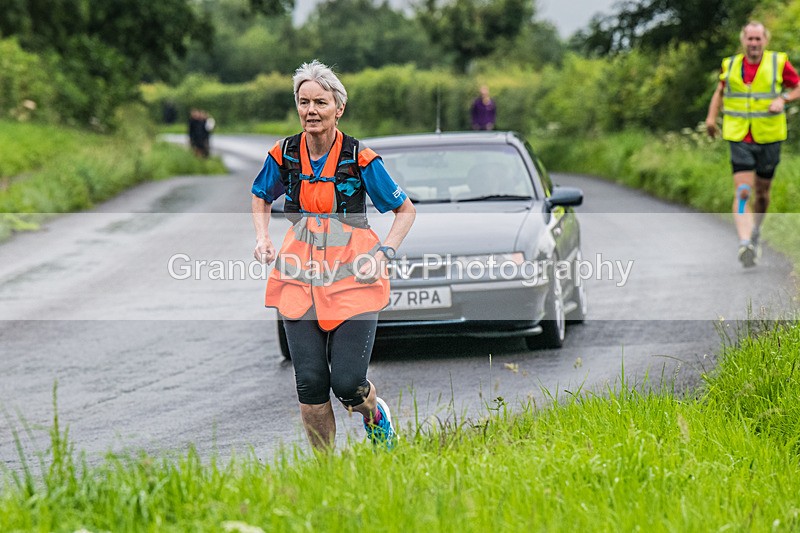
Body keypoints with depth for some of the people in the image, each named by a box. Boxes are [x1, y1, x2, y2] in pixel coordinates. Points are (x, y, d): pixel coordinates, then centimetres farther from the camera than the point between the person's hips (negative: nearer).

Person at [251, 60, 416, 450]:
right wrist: (262, 239, 6)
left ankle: (375, 415, 28)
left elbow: (405, 210, 3)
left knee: (347, 384, -8)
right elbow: (261, 197, 22)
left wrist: (384, 253, -10)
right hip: (300, 276, 3)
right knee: (310, 382, -5)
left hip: (353, 277, -3)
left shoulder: (359, 159, -9)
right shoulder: (284, 155, 0)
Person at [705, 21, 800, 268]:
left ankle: (756, 232, 39)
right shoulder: (730, 65, 4)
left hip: (769, 138, 0)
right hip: (739, 139, 0)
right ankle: (744, 243, -24)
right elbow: (720, 92, 20)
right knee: (743, 192, -14)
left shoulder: (778, 63, -1)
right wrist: (712, 116, 3)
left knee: (762, 192, 13)